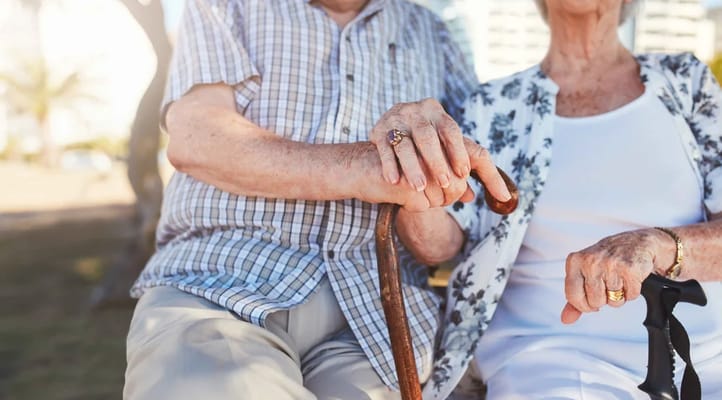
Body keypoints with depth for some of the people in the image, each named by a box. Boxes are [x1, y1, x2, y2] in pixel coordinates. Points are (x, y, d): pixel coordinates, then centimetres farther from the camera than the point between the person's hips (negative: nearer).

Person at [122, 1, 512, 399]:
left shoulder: (428, 32, 21)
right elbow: (193, 139, -5)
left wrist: (433, 141, -12)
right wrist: (359, 167, -18)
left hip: (376, 302, 2)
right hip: (217, 281, -2)